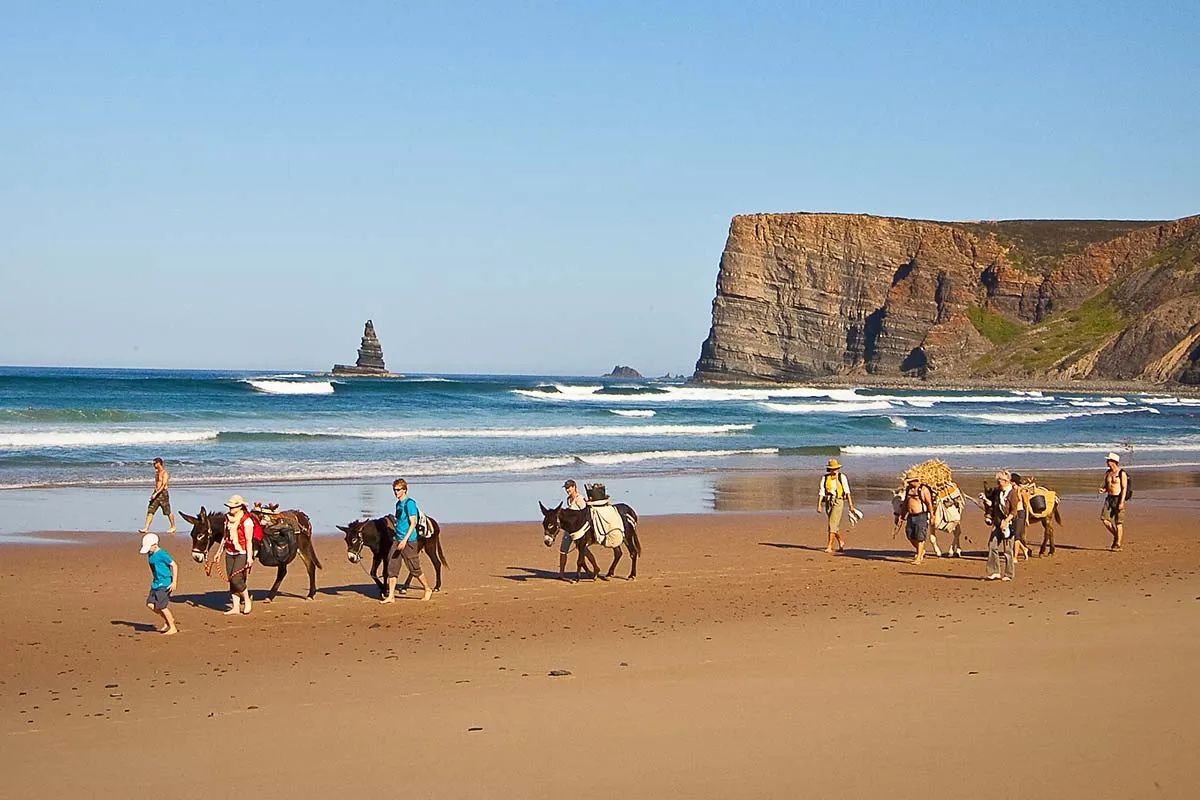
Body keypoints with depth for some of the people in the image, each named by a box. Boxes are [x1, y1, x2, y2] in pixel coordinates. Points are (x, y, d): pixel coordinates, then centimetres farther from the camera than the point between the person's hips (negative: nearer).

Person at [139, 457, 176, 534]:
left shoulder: (165, 473, -14)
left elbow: (163, 485, -22)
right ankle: (146, 528, -6)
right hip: (156, 493, 8)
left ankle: (173, 527, 19)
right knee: (150, 511, -3)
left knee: (168, 512, 4)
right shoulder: (157, 472, 13)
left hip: (163, 493, -8)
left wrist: (156, 494, -28)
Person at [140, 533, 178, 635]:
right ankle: (166, 620, 19)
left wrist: (174, 582, -17)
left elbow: (174, 566, -16)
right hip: (155, 583, 8)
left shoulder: (162, 554, -17)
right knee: (150, 604, 1)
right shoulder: (150, 555, 8)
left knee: (162, 606, -6)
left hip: (164, 584, -8)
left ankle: (173, 628, 7)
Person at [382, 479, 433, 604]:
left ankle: (428, 590, 20)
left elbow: (413, 523, -18)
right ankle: (391, 596, 2)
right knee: (391, 568, 0)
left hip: (409, 541, -8)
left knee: (415, 569, 2)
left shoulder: (410, 503, -12)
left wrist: (405, 540, -24)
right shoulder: (398, 504, 13)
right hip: (397, 540, 8)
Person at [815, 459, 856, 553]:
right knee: (833, 525, 13)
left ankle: (829, 546, -16)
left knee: (832, 524, -14)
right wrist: (819, 505, -12)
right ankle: (841, 542, 34)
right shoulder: (825, 478, 6)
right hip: (828, 503, 4)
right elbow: (821, 492, -1)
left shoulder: (842, 477, 1)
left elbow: (847, 492, 2)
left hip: (838, 502, -4)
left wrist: (851, 505, 0)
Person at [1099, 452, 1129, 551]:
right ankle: (1116, 535, 16)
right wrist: (1102, 490, -3)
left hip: (1118, 498, -6)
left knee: (1118, 522, -3)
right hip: (1109, 498, 6)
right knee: (1104, 519, -6)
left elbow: (1124, 488, -12)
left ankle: (1118, 544, 2)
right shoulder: (1107, 473, 12)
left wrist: (1121, 502, -19)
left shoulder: (1121, 473, -8)